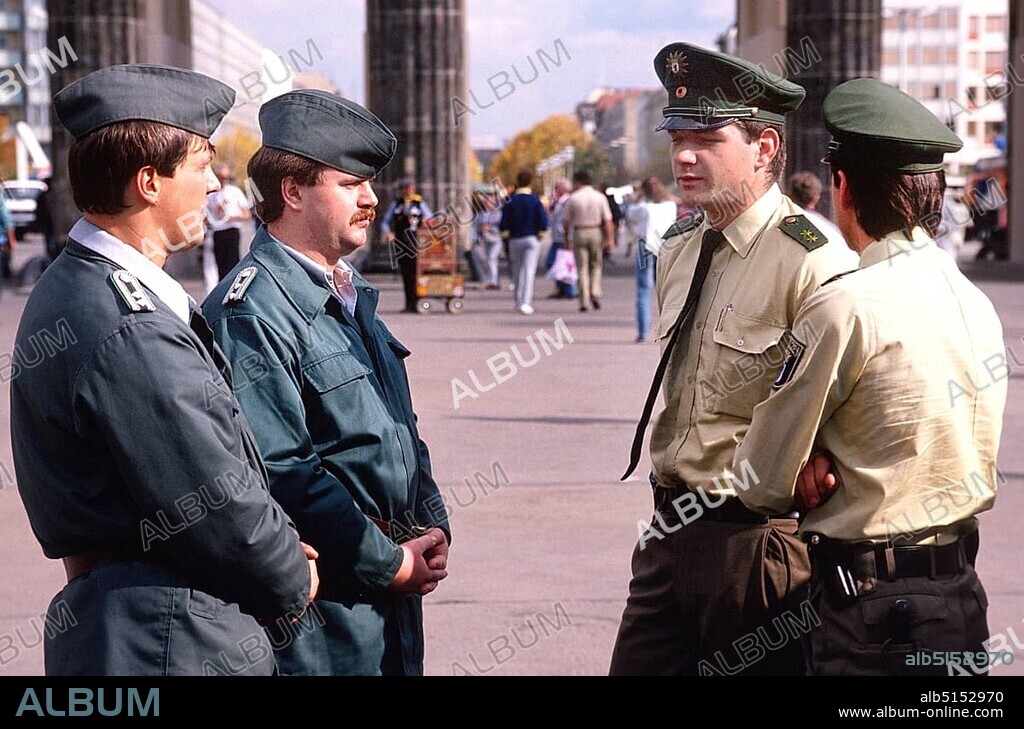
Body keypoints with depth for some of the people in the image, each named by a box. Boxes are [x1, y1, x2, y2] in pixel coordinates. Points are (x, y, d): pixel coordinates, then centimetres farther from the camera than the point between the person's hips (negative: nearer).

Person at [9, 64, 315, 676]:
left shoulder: (68, 287, 8)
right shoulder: (129, 334, -24)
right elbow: (220, 510, -20)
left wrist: (278, 549, 5)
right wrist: (295, 582, -2)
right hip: (175, 646, -10)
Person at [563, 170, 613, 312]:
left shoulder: (573, 198, -3)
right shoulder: (600, 197, 1)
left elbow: (567, 222, 0)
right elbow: (607, 221, -3)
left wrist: (566, 239, 10)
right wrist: (610, 239, 0)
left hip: (579, 233, -1)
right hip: (596, 232, 1)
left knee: (582, 268, 3)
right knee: (596, 265, 17)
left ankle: (584, 301, -2)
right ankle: (595, 293, -1)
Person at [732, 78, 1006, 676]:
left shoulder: (845, 307, -17)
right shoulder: (977, 302, 6)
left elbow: (763, 483, -11)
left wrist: (808, 489, 11)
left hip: (872, 604, -8)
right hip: (964, 592, 8)